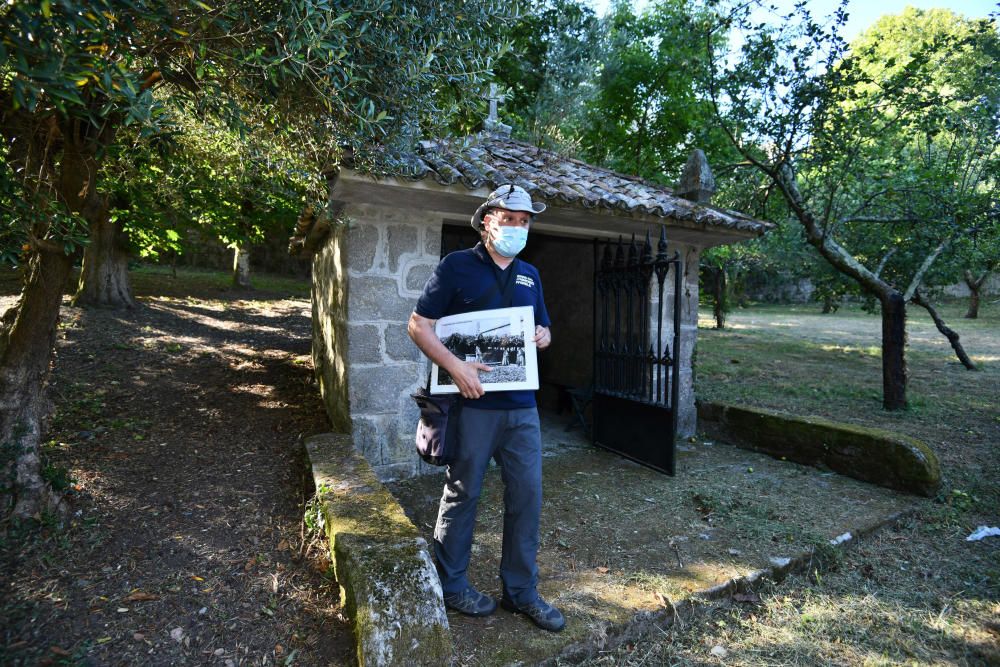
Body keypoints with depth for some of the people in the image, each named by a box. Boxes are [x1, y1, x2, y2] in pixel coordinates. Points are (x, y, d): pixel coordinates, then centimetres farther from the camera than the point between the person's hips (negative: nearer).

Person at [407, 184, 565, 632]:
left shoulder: (529, 275, 15)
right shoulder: (457, 266, -3)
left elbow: (543, 327, 24)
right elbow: (419, 325, -7)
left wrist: (543, 336, 0)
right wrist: (456, 367, -20)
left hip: (522, 406, 6)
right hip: (474, 403, -5)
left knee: (527, 495, 9)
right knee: (462, 494, 8)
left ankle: (521, 591, 27)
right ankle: (451, 585, 30)